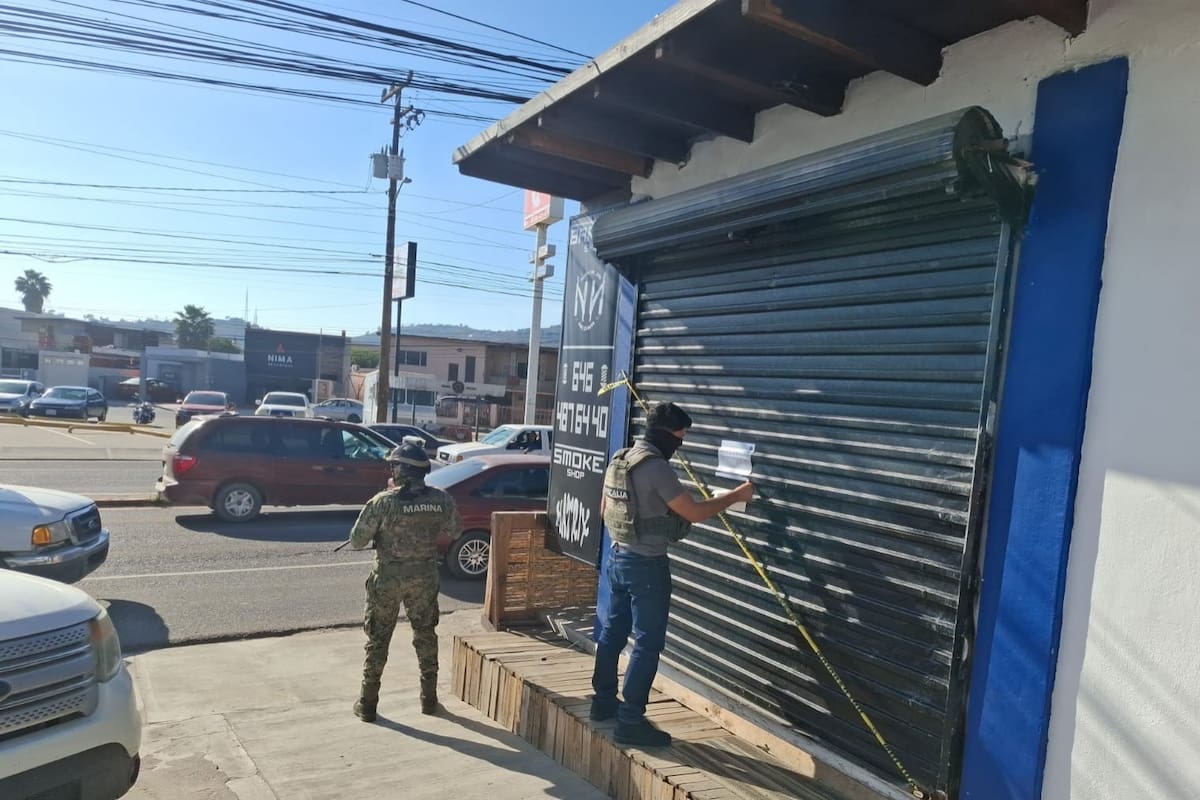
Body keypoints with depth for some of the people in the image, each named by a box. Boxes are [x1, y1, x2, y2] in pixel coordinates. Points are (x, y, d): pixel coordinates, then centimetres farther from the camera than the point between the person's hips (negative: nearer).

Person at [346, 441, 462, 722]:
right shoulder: (441, 499, -9)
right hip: (425, 576, 3)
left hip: (388, 577, -2)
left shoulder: (383, 502, -18)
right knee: (426, 634, 18)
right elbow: (455, 531, 7)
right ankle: (429, 698, 26)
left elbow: (357, 541, -10)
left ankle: (367, 704, 19)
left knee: (378, 638, 12)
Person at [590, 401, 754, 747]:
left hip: (618, 557, 9)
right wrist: (736, 496, -9)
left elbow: (605, 510, 18)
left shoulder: (619, 460, 8)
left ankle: (604, 701, 30)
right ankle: (631, 722, 4)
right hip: (646, 564, -9)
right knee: (648, 643, -1)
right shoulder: (655, 466, -20)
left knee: (613, 632, 17)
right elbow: (694, 513, -20)